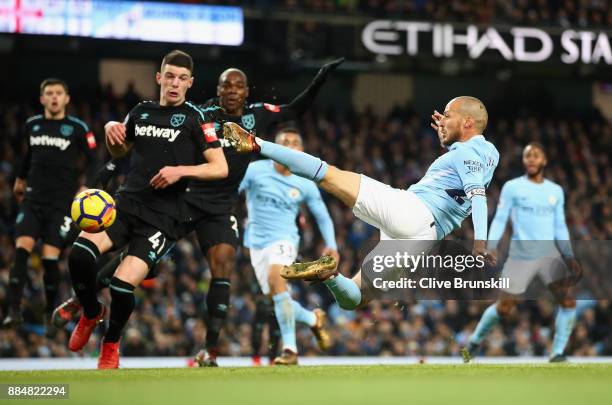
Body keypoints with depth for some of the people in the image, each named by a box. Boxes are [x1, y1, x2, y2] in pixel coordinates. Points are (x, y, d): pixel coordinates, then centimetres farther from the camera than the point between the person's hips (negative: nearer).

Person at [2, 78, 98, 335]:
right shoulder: (31, 125, 10)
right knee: (21, 251, -14)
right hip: (34, 198, 3)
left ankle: (50, 315, 7)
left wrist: (86, 188, -13)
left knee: (50, 258, -8)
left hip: (62, 202, -3)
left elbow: (93, 161, 1)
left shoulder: (78, 128, -3)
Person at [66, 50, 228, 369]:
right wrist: (111, 131, 9)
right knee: (79, 253, -22)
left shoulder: (195, 118, 2)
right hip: (126, 203, 4)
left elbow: (220, 168, -3)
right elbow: (118, 151, 31)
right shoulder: (141, 112, 15)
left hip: (163, 217, -4)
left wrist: (181, 170, -16)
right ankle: (91, 313, 9)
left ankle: (111, 343, 12)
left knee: (122, 285, -19)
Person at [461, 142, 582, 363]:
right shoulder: (512, 187, -1)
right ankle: (474, 341, 27)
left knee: (568, 301, -14)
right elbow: (500, 219, -3)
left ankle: (557, 353, -6)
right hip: (520, 256, -3)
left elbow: (560, 227, 15)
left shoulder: (556, 191, 10)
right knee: (504, 308, 2)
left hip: (549, 254, 3)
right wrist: (491, 246, -17)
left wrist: (570, 257, 7)